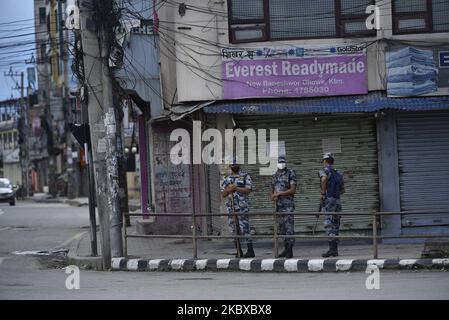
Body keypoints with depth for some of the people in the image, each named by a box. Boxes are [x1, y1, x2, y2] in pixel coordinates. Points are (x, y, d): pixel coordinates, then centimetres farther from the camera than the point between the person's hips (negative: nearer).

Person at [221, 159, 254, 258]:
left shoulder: (245, 176, 1)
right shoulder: (226, 179, 16)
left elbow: (248, 190, -10)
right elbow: (223, 194, 13)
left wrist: (235, 188, -17)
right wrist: (229, 189, -8)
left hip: (242, 207, -5)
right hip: (231, 208, 5)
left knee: (244, 228, -9)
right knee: (234, 229, 6)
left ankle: (250, 250, -6)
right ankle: (239, 252, 11)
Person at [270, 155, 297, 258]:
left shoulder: (290, 174, -4)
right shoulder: (275, 176, 16)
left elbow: (293, 190, -12)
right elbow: (272, 191, 21)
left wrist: (279, 193, -14)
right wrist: (273, 196, -3)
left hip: (288, 204, -7)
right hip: (278, 205, 7)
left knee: (289, 227, -11)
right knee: (282, 227, 9)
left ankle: (290, 251, -15)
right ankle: (286, 248, 16)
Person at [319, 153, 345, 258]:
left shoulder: (324, 170, -2)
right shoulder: (338, 173, 18)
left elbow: (324, 178, -26)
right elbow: (343, 190, 21)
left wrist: (323, 193, -17)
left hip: (328, 200, -7)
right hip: (338, 200, 7)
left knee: (329, 225, -11)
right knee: (335, 225, 9)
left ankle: (332, 248, -22)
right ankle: (335, 250, 9)